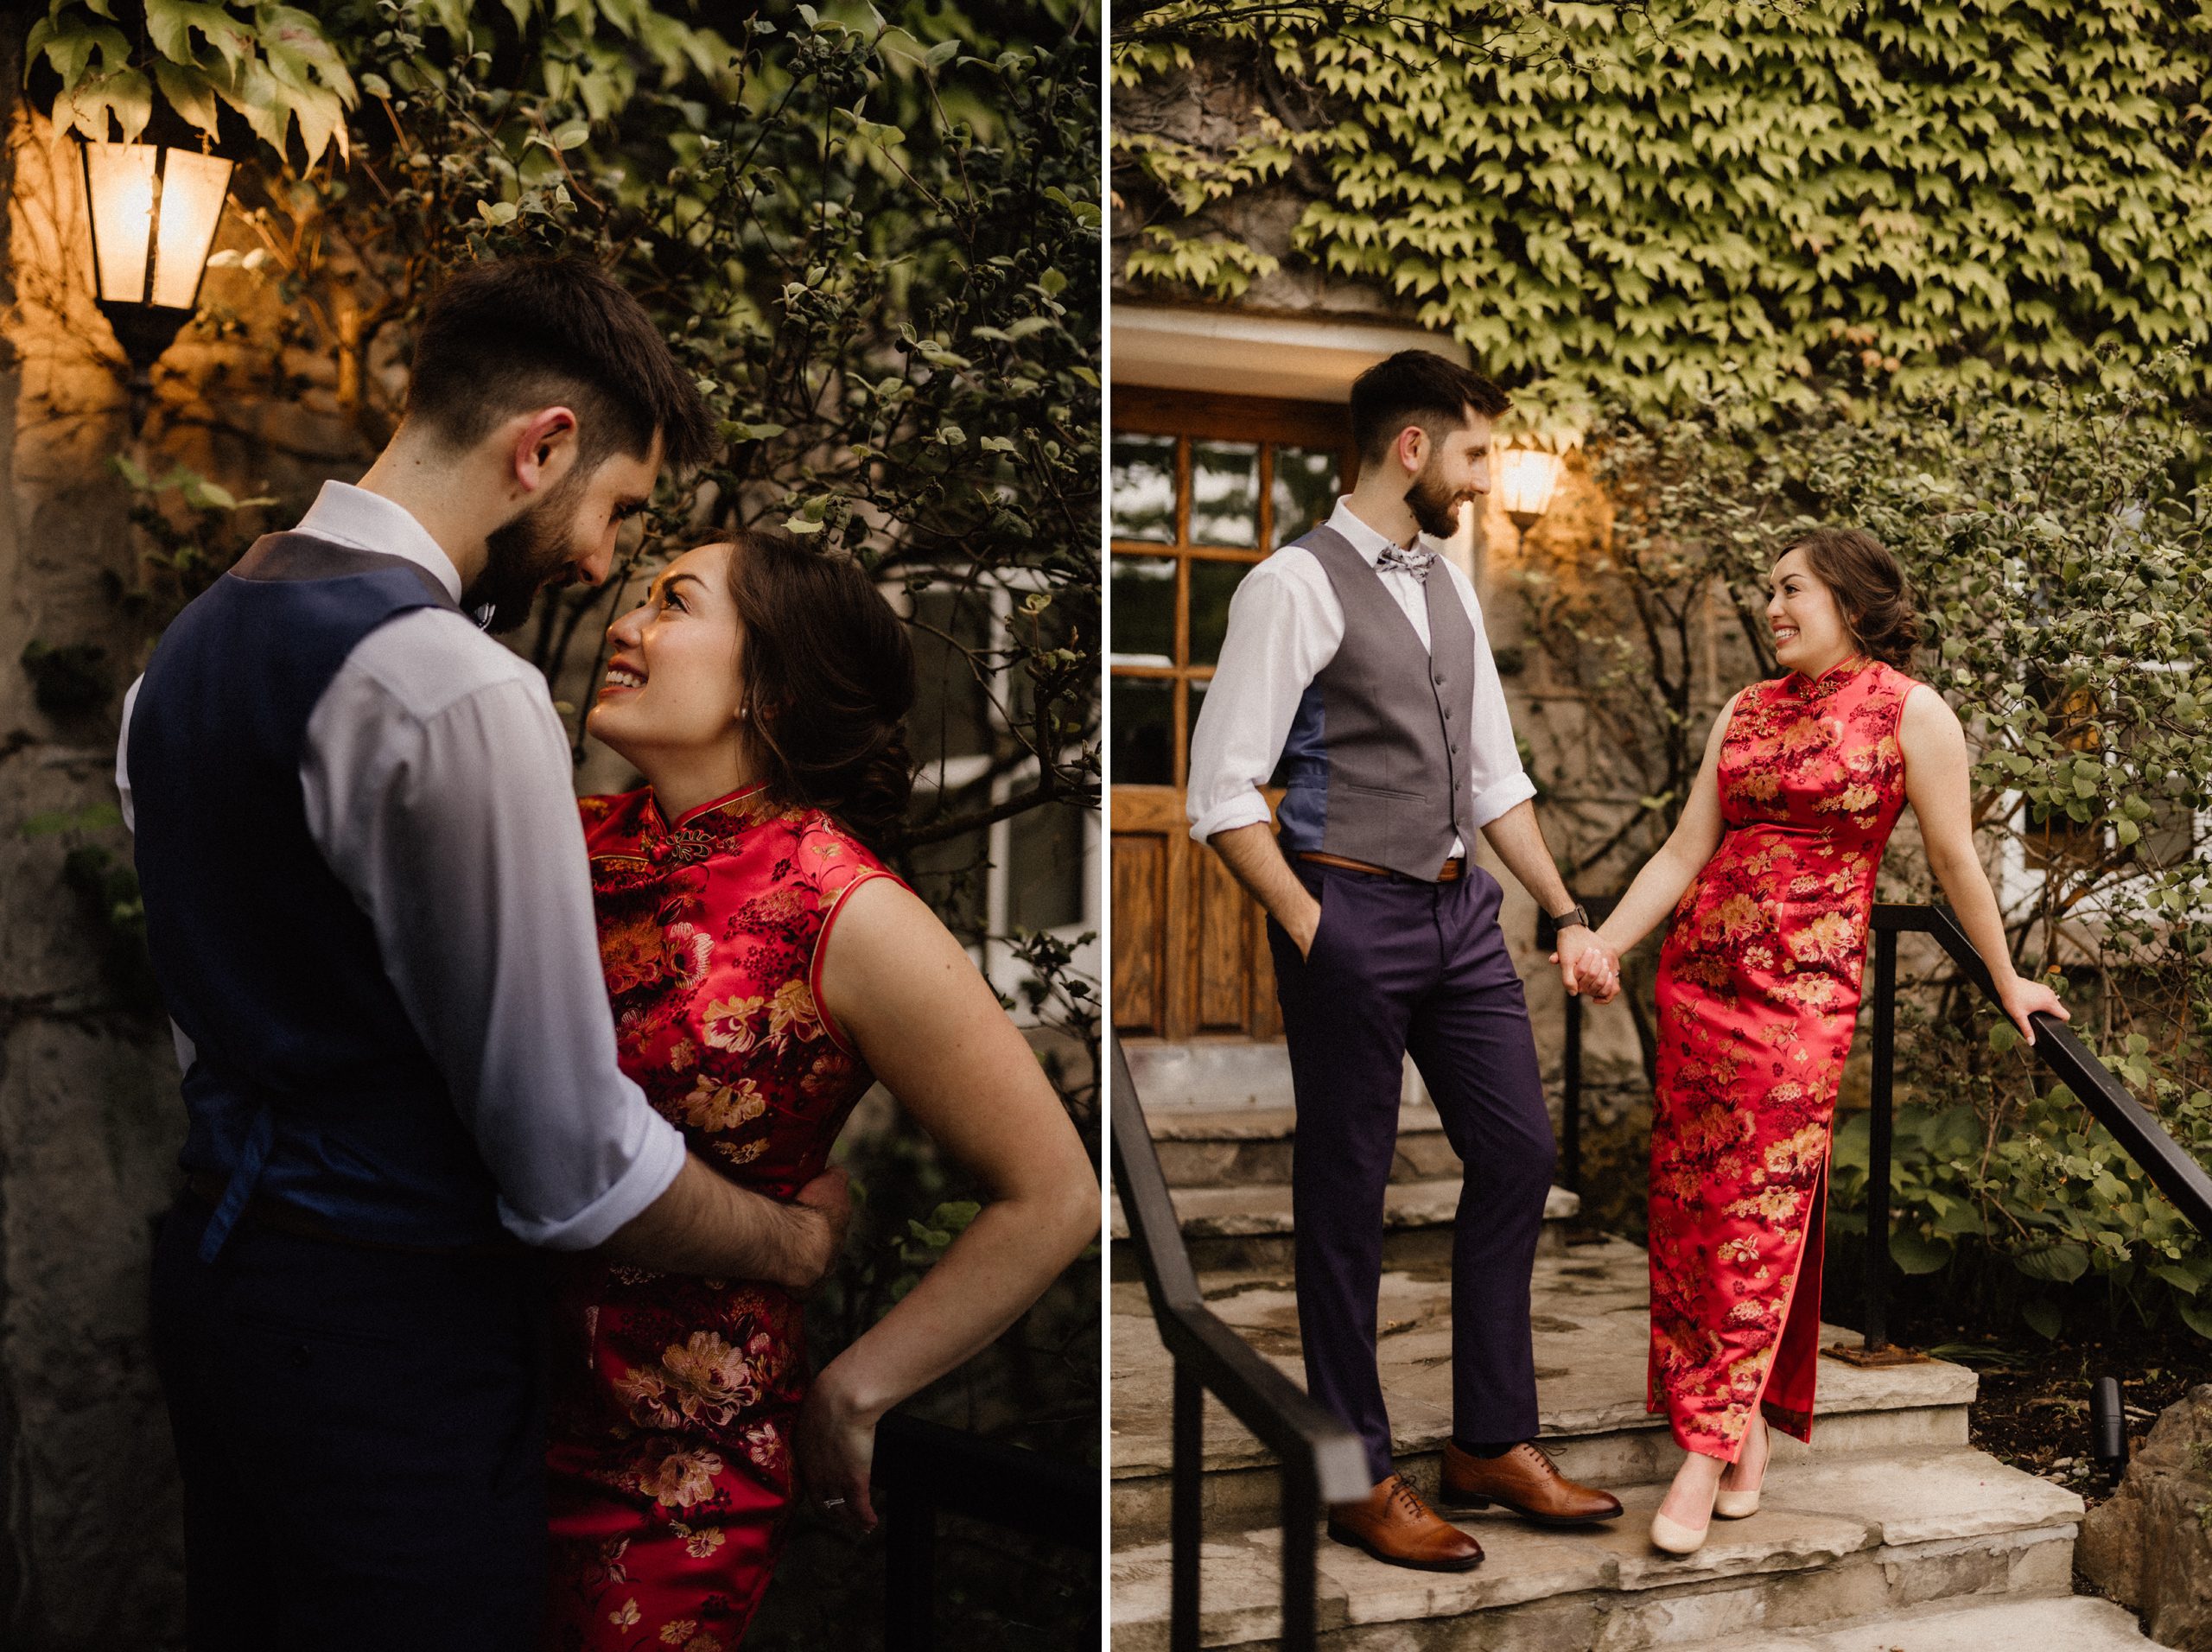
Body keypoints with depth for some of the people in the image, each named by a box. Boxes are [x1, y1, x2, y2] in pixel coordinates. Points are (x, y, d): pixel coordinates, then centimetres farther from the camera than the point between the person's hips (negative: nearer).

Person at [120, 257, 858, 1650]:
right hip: (392, 1328, -9)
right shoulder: (459, 696, -23)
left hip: (214, 1264, 9)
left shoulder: (189, 646, 7)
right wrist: (802, 1242, -5)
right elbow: (573, 1162, -21)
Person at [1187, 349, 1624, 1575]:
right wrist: (1313, 934, -17)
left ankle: (1492, 1442, 25)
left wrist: (1566, 912, 12)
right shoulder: (1297, 587, -11)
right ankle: (1359, 1480, 17)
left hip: (1462, 909, 8)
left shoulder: (1450, 587, 14)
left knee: (1517, 1153, 10)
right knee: (1346, 1195, 3)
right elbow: (1222, 793, -15)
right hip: (1354, 915, -8)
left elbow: (1495, 777, 18)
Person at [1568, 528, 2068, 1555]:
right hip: (1699, 969, 6)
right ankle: (1743, 1431, 16)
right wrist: (1607, 942, -1)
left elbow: (1955, 862, 6)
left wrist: (2006, 982, 13)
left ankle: (1707, 1449, -4)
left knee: (1758, 1202, -8)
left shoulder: (1911, 714, -1)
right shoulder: (1746, 711, 14)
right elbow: (1686, 850, 11)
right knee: (1687, 1197, 4)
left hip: (1805, 982, -5)